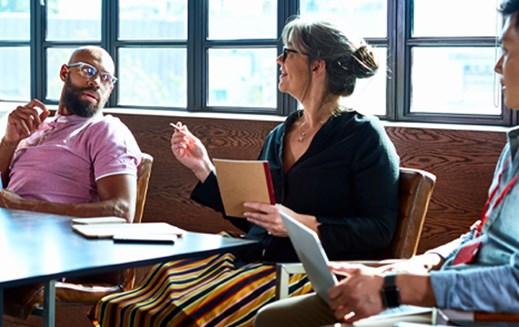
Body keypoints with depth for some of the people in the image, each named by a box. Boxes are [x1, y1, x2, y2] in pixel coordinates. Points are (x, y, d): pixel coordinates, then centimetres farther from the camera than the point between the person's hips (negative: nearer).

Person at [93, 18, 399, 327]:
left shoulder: (364, 136, -3)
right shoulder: (279, 136, 17)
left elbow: (381, 230, -9)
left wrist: (304, 225, -19)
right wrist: (203, 168, 14)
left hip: (311, 270, -6)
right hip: (254, 258, 6)